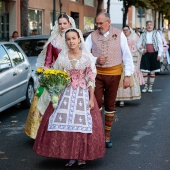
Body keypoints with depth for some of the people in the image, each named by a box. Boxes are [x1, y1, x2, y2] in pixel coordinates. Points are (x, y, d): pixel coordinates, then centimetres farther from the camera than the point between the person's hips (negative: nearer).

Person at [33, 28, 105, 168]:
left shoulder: (87, 56, -3)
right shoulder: (62, 57, 1)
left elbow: (91, 79, -3)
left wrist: (91, 99, -7)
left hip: (83, 93, -1)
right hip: (66, 93, 2)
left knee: (83, 123, -4)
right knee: (65, 123, -3)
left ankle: (81, 156, 11)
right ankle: (70, 156, 9)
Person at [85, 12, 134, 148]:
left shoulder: (119, 34, -1)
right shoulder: (92, 36, 1)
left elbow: (127, 55, -3)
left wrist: (127, 75, -7)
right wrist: (95, 60, -16)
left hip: (114, 73, 0)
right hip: (97, 73, 0)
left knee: (110, 105, 9)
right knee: (96, 103, -7)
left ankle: (107, 135, 20)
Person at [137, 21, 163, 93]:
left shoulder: (156, 33, 1)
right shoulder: (143, 35, 7)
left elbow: (160, 44, -1)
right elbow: (138, 44, 13)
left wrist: (159, 54, -7)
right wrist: (142, 50, -5)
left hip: (154, 54, -2)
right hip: (146, 54, 2)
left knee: (152, 71, 4)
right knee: (144, 71, -2)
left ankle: (150, 87, 14)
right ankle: (145, 86, 10)